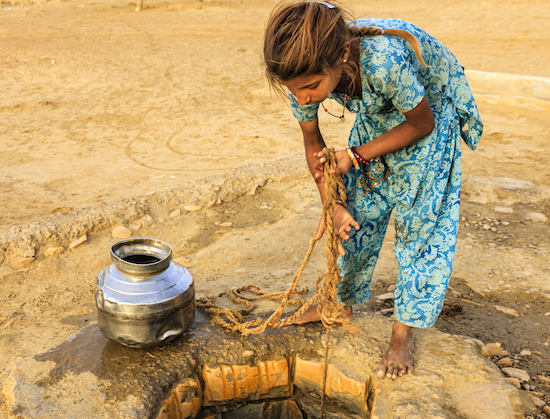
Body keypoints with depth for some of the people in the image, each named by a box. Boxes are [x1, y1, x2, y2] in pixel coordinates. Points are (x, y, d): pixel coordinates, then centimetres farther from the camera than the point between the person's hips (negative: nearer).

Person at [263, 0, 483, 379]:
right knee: (358, 213, 8)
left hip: (430, 111, -5)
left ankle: (404, 333, 10)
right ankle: (342, 303, 29)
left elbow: (422, 123, -24)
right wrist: (332, 204, -14)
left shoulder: (384, 61, -44)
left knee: (420, 223, -5)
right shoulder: (306, 71, -27)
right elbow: (313, 141, -9)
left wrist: (354, 155, -25)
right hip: (375, 117, 5)